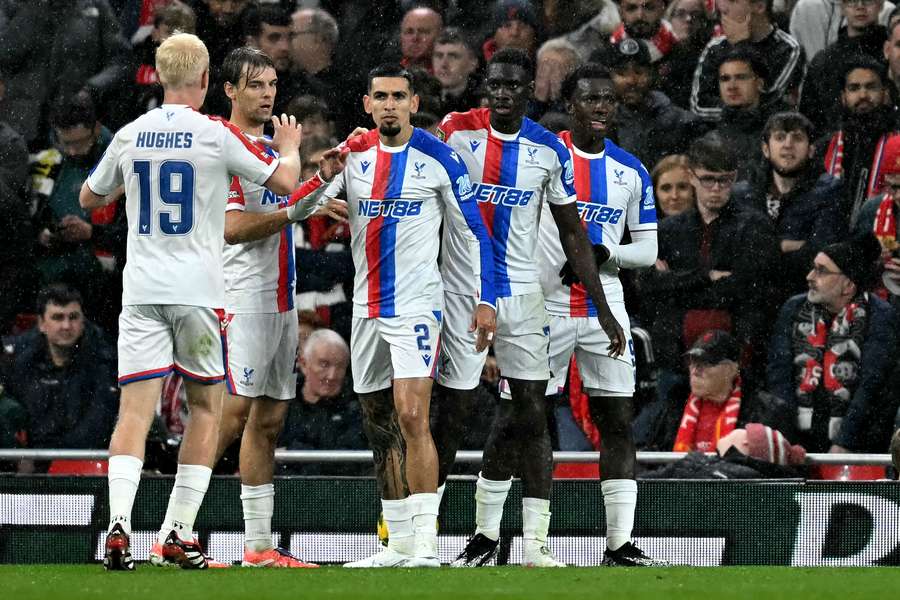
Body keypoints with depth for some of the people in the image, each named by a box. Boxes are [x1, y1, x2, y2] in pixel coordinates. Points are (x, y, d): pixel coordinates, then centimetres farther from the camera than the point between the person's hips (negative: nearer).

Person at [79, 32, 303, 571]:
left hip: (141, 291, 2)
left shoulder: (129, 136, 5)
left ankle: (119, 524, -21)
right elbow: (285, 182, 0)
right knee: (207, 407, 12)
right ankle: (181, 535, 7)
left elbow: (90, 198, 21)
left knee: (136, 409, -2)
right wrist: (289, 146, 21)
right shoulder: (216, 135, -6)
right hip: (198, 292, -2)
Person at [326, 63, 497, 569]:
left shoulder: (439, 158, -5)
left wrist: (486, 300, -8)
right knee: (380, 427, 9)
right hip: (367, 308, 6)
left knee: (411, 418, -17)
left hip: (416, 305, -6)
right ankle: (399, 542, 15)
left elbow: (476, 232, -1)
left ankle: (426, 543, -18)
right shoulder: (352, 156, 8)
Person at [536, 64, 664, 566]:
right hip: (542, 307, -3)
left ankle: (620, 543, 0)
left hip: (605, 310, 3)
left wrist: (604, 254, -10)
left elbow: (648, 249, 9)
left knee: (618, 421, -1)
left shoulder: (631, 172, 9)